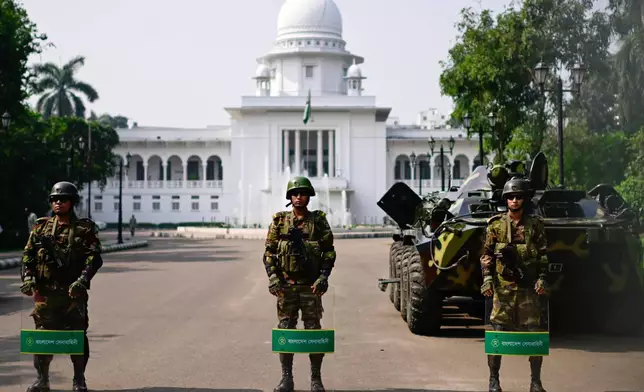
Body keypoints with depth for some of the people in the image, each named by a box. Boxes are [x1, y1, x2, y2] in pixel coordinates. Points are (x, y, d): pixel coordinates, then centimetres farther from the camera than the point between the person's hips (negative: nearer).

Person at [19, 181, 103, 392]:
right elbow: (28, 254, 9)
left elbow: (94, 257, -7)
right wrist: (27, 277, -7)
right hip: (45, 292, 3)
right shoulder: (41, 226, 10)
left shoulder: (84, 229, 0)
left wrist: (83, 280, -20)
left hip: (73, 292, -2)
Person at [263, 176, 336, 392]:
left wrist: (323, 277, -10)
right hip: (286, 285, 1)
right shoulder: (279, 221, 4)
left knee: (313, 331, 2)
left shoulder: (319, 221, 2)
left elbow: (328, 252, 2)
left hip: (310, 286, -1)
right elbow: (269, 252, 5)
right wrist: (272, 276, -7)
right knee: (285, 330, 3)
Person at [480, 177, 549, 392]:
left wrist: (542, 278, -4)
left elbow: (543, 254, 7)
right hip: (502, 286, 0)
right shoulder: (496, 224, 5)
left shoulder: (535, 224, 6)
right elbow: (487, 254, 6)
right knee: (497, 331, -1)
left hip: (528, 286, 1)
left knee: (534, 332, 2)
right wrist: (487, 278, -4)